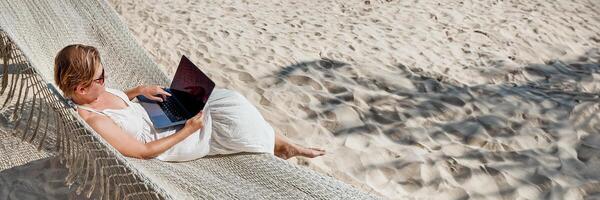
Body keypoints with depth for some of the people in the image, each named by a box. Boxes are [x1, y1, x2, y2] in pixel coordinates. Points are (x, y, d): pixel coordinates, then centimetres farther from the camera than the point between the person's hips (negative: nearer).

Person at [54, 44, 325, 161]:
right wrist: (188, 130, -22)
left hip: (158, 115, 9)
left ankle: (283, 144, 11)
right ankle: (281, 147, 12)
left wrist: (139, 90, 1)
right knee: (235, 121, -13)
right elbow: (145, 151, -26)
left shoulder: (89, 93, -6)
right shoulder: (95, 122, -32)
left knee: (228, 99, 0)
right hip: (164, 141, -9)